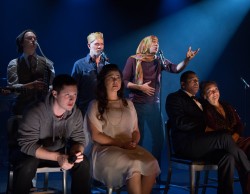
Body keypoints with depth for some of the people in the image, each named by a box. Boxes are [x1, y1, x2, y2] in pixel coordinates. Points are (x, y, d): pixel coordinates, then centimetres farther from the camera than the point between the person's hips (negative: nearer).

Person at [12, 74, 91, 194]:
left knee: (83, 163, -21)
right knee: (26, 166, -36)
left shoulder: (76, 114, -11)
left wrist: (77, 152, -32)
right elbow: (27, 144, -30)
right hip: (33, 154, -4)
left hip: (59, 152, 4)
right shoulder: (35, 113, -28)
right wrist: (57, 157, -41)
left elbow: (78, 140, -5)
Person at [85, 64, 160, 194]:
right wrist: (121, 143, -13)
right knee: (134, 165, -34)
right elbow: (96, 136, -4)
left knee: (152, 164, -28)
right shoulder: (95, 105, 4)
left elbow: (135, 130, 18)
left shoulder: (128, 104, 20)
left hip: (129, 148, 5)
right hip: (105, 149, -5)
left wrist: (134, 142, -6)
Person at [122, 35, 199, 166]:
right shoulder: (133, 60, -2)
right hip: (137, 104, -4)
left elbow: (176, 69, -9)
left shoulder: (159, 61, 7)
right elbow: (124, 81, -4)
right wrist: (140, 87, -16)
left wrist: (187, 59, -26)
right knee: (137, 138, 2)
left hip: (154, 104, 4)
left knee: (159, 138, 3)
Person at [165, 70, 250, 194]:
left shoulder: (197, 101, 28)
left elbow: (206, 122, 21)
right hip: (186, 143, -7)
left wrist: (212, 129, -2)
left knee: (228, 158, -22)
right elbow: (180, 122, -12)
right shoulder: (174, 98, 4)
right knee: (226, 138, -25)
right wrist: (205, 127, -14)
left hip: (201, 143, 7)